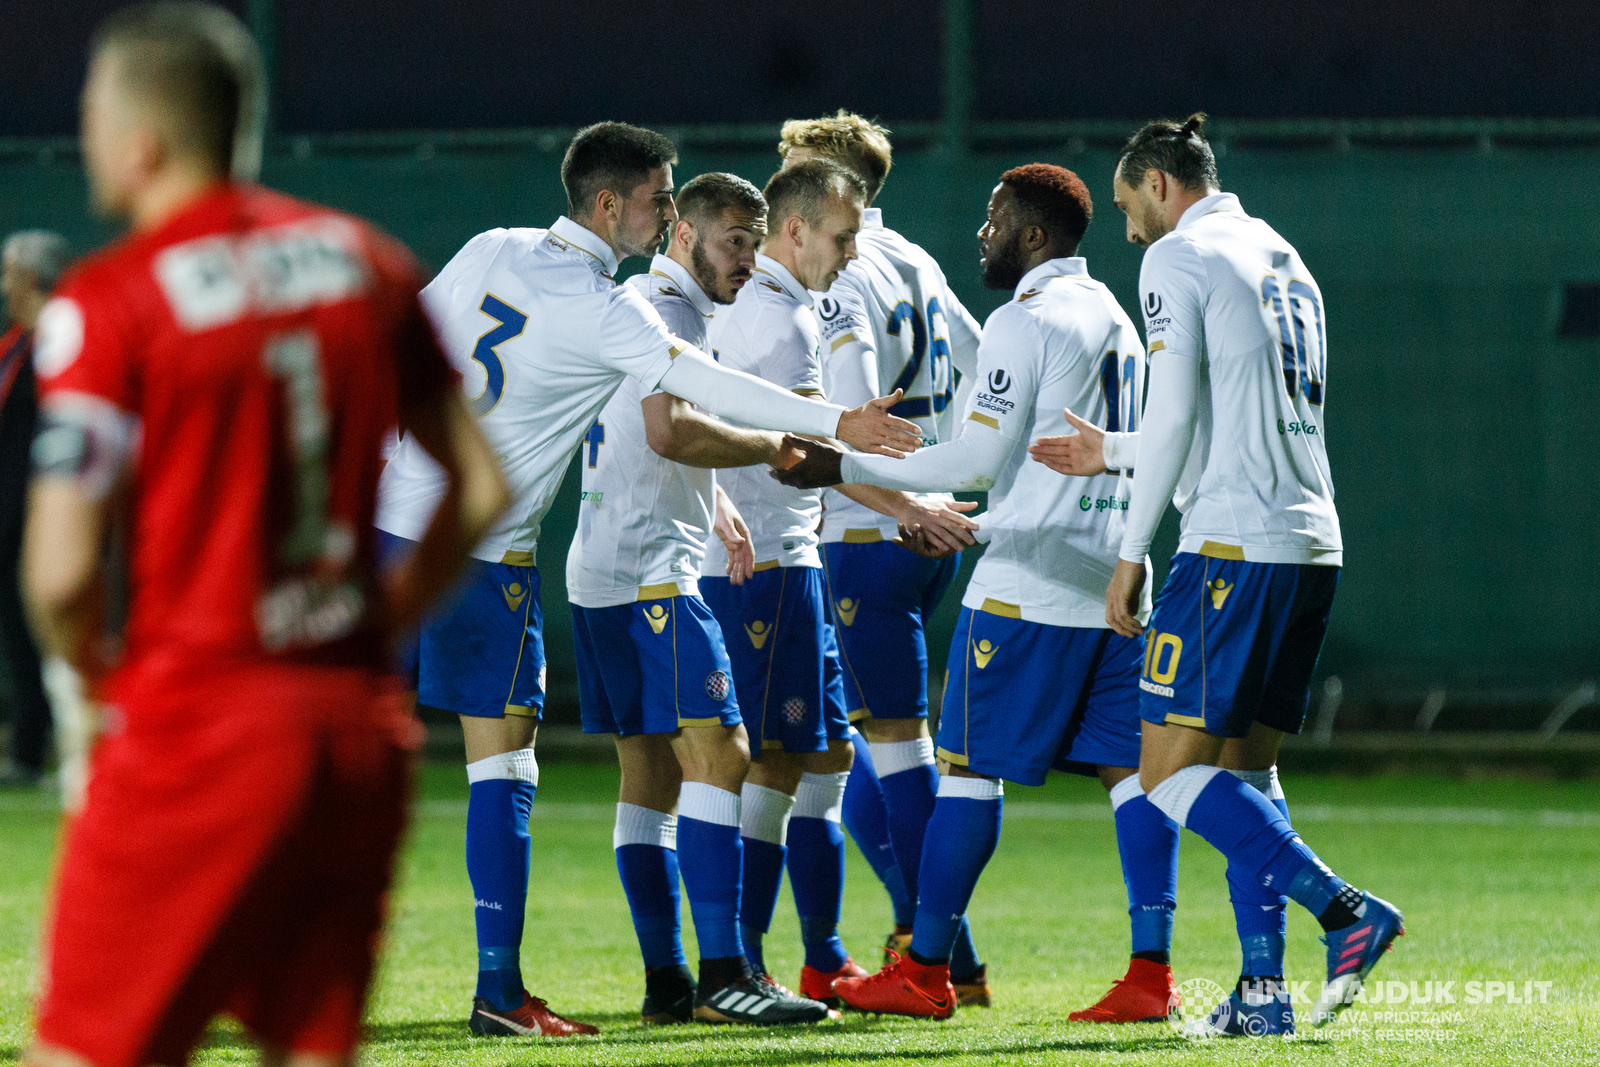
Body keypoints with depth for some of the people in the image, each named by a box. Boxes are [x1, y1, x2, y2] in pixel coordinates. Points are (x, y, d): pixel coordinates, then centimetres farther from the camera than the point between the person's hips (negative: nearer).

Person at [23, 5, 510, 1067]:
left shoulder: (106, 302, -9)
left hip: (200, 733, -6)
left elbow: (62, 572, -14)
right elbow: (480, 491, 13)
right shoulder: (367, 262, 9)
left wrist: (84, 664, 6)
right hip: (360, 724, 6)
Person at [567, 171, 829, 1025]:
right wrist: (775, 448, -16)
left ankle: (664, 981, 9)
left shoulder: (641, 305, 23)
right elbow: (669, 431, -25)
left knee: (652, 768, 10)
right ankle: (722, 974, -22)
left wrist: (713, 503, 25)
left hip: (601, 570, 11)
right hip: (650, 569, -11)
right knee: (718, 752, -15)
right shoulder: (665, 308, -10)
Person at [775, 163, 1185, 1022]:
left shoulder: (1024, 322, -10)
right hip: (1113, 578, 8)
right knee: (1129, 765, 3)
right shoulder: (1114, 318, 16)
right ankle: (1151, 971, -5)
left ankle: (925, 972, 3)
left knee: (970, 764, 0)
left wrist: (846, 467, -6)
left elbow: (977, 458, -12)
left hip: (1030, 582, -8)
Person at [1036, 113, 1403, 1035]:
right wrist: (1114, 453, 38)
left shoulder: (1179, 259, -3)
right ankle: (1264, 990, 4)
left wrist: (1132, 551, -4)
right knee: (1249, 767, 12)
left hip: (1234, 545, -8)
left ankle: (1345, 910, -22)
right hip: (1313, 544, 8)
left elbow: (1178, 418, -10)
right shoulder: (1284, 261, 22)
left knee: (1173, 767, -7)